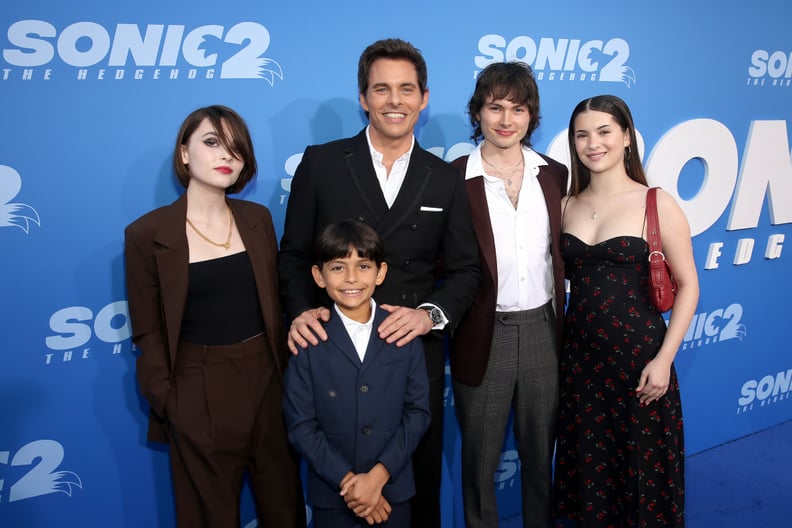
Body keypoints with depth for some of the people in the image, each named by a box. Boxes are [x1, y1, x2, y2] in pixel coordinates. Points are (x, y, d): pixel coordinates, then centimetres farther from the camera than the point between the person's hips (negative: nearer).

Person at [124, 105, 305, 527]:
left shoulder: (258, 219, 2)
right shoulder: (147, 234, -9)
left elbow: (275, 301, 8)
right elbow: (148, 333, -5)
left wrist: (288, 374, 5)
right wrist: (167, 401, -7)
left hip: (268, 380, 3)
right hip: (198, 393, -3)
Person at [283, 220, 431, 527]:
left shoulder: (405, 334, -5)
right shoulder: (308, 341, -9)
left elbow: (418, 411, -5)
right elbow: (300, 426, -8)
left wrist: (378, 475, -13)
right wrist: (347, 481, -13)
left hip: (393, 489, 1)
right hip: (331, 494, -1)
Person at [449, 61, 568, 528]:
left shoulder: (554, 175, 5)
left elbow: (560, 255, 11)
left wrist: (562, 322, 8)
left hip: (542, 329, 3)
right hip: (483, 334, -3)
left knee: (540, 453, 19)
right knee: (480, 456, 14)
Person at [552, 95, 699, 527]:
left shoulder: (657, 205, -7)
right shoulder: (567, 205, 4)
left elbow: (688, 285, -5)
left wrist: (664, 358, -12)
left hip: (638, 357, -3)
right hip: (579, 356, 4)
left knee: (639, 467, 10)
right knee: (586, 465, 15)